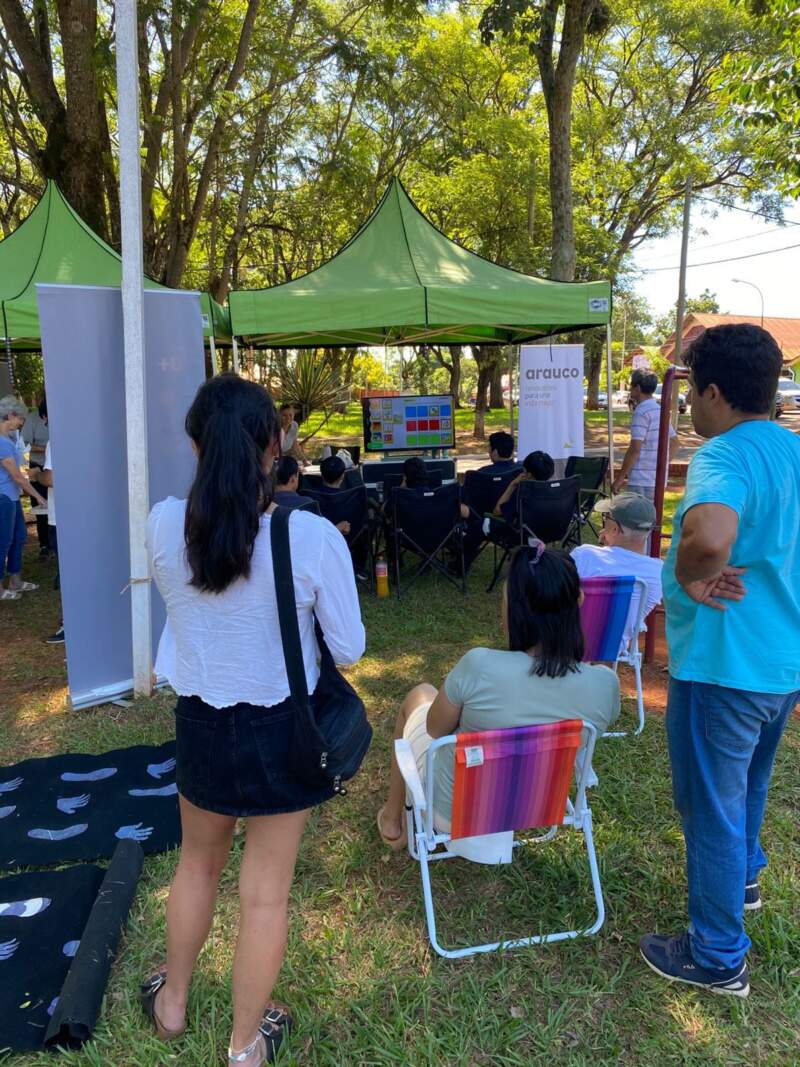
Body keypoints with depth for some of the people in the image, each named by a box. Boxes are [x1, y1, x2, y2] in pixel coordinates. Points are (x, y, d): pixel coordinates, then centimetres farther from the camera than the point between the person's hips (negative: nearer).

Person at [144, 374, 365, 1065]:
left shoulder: (163, 525, -15)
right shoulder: (314, 536, -24)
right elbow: (348, 649, -13)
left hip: (199, 724, 3)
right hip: (281, 731, -2)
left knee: (198, 862, 30)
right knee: (265, 892, 18)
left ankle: (174, 1002, 54)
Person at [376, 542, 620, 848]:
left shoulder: (480, 666, -34)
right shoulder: (605, 683, -23)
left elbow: (435, 729, -14)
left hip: (452, 811, -3)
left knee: (419, 695, 24)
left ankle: (393, 820, 39)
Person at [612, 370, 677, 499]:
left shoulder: (641, 412, -14)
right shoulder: (660, 410, 13)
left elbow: (635, 449, -20)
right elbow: (674, 442, 20)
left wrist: (620, 478, -16)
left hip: (641, 480, -9)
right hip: (658, 479, 9)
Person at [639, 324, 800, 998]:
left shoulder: (724, 457, -24)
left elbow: (710, 536, -46)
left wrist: (687, 578, -25)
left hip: (723, 668, -9)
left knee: (711, 806, 8)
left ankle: (718, 959, 25)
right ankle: (744, 878, 54)